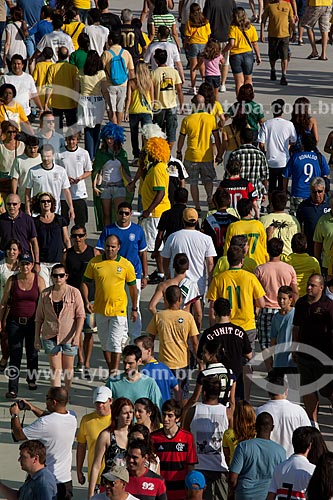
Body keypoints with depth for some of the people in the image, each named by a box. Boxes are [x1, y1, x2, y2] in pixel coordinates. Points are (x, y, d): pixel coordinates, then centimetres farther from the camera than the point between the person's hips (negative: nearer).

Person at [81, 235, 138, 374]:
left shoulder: (126, 265, -3)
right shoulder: (94, 262, 0)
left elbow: (132, 287, 8)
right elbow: (85, 282, 7)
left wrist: (134, 309, 11)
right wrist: (86, 301, -7)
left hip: (118, 310, -3)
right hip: (100, 309, 3)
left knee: (115, 342, -10)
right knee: (105, 343, 13)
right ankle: (110, 372, 26)